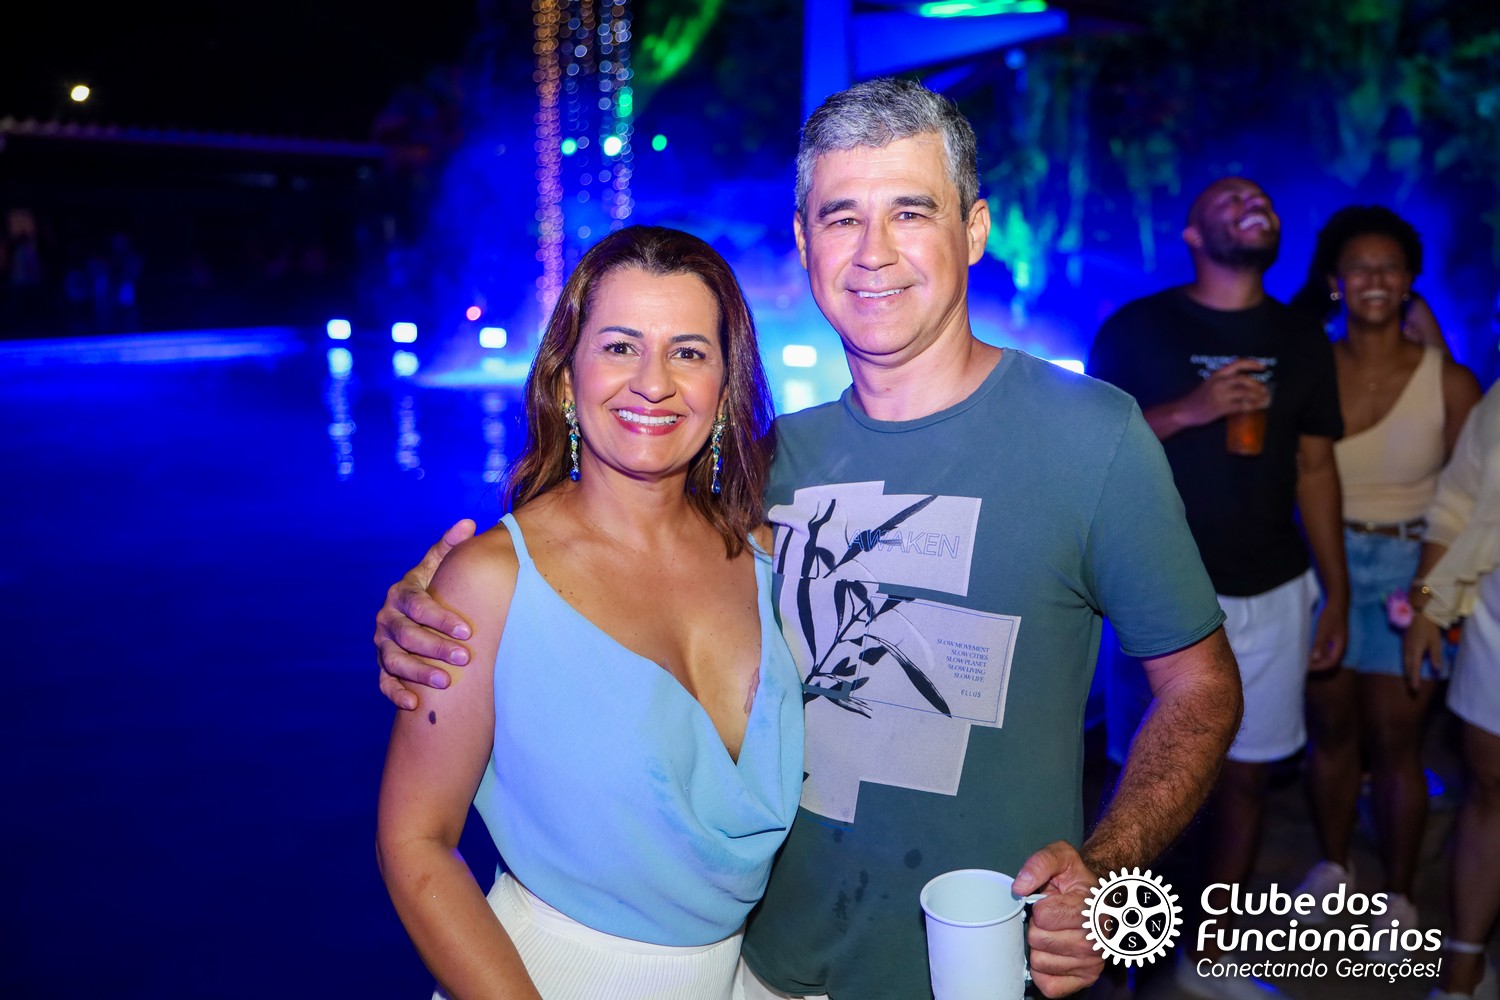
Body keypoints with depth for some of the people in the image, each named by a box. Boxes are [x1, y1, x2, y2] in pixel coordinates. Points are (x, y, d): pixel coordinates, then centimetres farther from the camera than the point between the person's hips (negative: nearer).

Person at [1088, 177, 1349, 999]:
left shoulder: (1301, 343, 8)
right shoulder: (1135, 329, -4)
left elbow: (1315, 470, 10)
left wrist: (1337, 595, 8)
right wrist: (1188, 410, -20)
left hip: (1272, 595, 4)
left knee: (1246, 774, 11)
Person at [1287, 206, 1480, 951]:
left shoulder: (1448, 382, -6)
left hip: (1409, 569, -1)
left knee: (1396, 741, 5)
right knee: (1330, 728, 12)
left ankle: (1398, 895, 25)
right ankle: (1332, 866, 34)